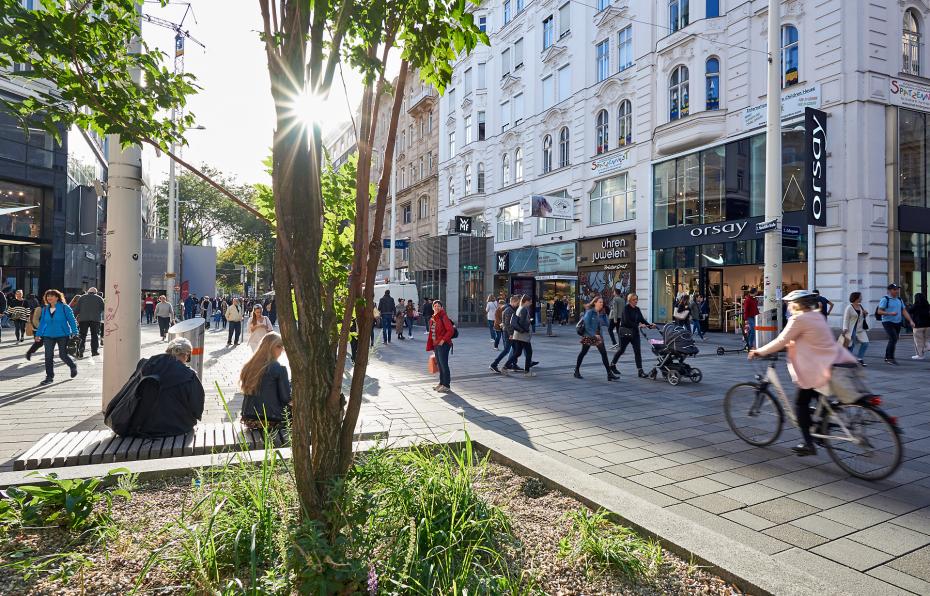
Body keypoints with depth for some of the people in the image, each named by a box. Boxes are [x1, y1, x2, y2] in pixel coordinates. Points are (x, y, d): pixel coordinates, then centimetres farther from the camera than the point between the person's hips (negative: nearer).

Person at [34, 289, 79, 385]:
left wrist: (75, 333, -12)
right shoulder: (45, 309, 7)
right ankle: (49, 377, 7)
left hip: (62, 335, -4)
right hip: (48, 336, 4)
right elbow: (42, 322, 16)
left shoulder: (65, 308, -5)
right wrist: (38, 334, 13)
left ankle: (73, 367, 28)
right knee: (48, 356, -1)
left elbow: (72, 320, -5)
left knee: (63, 355, -1)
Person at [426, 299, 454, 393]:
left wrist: (443, 340, -19)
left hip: (443, 345, -8)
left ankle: (447, 386, 3)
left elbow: (451, 330, -18)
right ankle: (441, 383, 26)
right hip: (436, 345, 8)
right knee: (440, 365, 15)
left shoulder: (444, 317, -12)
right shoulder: (432, 319, 13)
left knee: (444, 365, -5)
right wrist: (431, 346, 16)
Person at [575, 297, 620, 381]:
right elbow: (587, 324, -18)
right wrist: (594, 334, -19)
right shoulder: (590, 312, -12)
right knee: (583, 352, 7)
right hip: (588, 336, -6)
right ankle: (576, 371, 23)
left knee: (604, 353, -3)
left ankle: (609, 373, -3)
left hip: (597, 335, 6)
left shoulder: (600, 313, 7)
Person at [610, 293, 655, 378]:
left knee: (637, 351, -3)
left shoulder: (637, 309, 9)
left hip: (635, 333, 5)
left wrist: (650, 325, -13)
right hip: (625, 332, -5)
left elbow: (642, 319, 2)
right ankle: (612, 365, 29)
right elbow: (627, 321, -21)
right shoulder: (626, 308, -11)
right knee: (621, 350, 8)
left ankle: (640, 371, -4)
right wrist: (638, 325, -28)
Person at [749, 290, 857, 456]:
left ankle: (808, 444, 5)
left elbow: (781, 341, -12)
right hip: (834, 363, 9)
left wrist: (759, 351, -2)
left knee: (801, 403, 3)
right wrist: (791, 344, 27)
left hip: (819, 369, -9)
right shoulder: (817, 316, 13)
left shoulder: (799, 319, -13)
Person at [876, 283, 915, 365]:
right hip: (888, 322, -7)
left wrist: (911, 321, 4)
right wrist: (890, 313, -25)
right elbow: (879, 311, -12)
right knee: (894, 339, -19)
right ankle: (890, 358, -15)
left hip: (898, 323, 7)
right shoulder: (885, 299, -7)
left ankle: (887, 358, 19)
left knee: (893, 341, 10)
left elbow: (904, 311, 14)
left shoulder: (899, 300, 15)